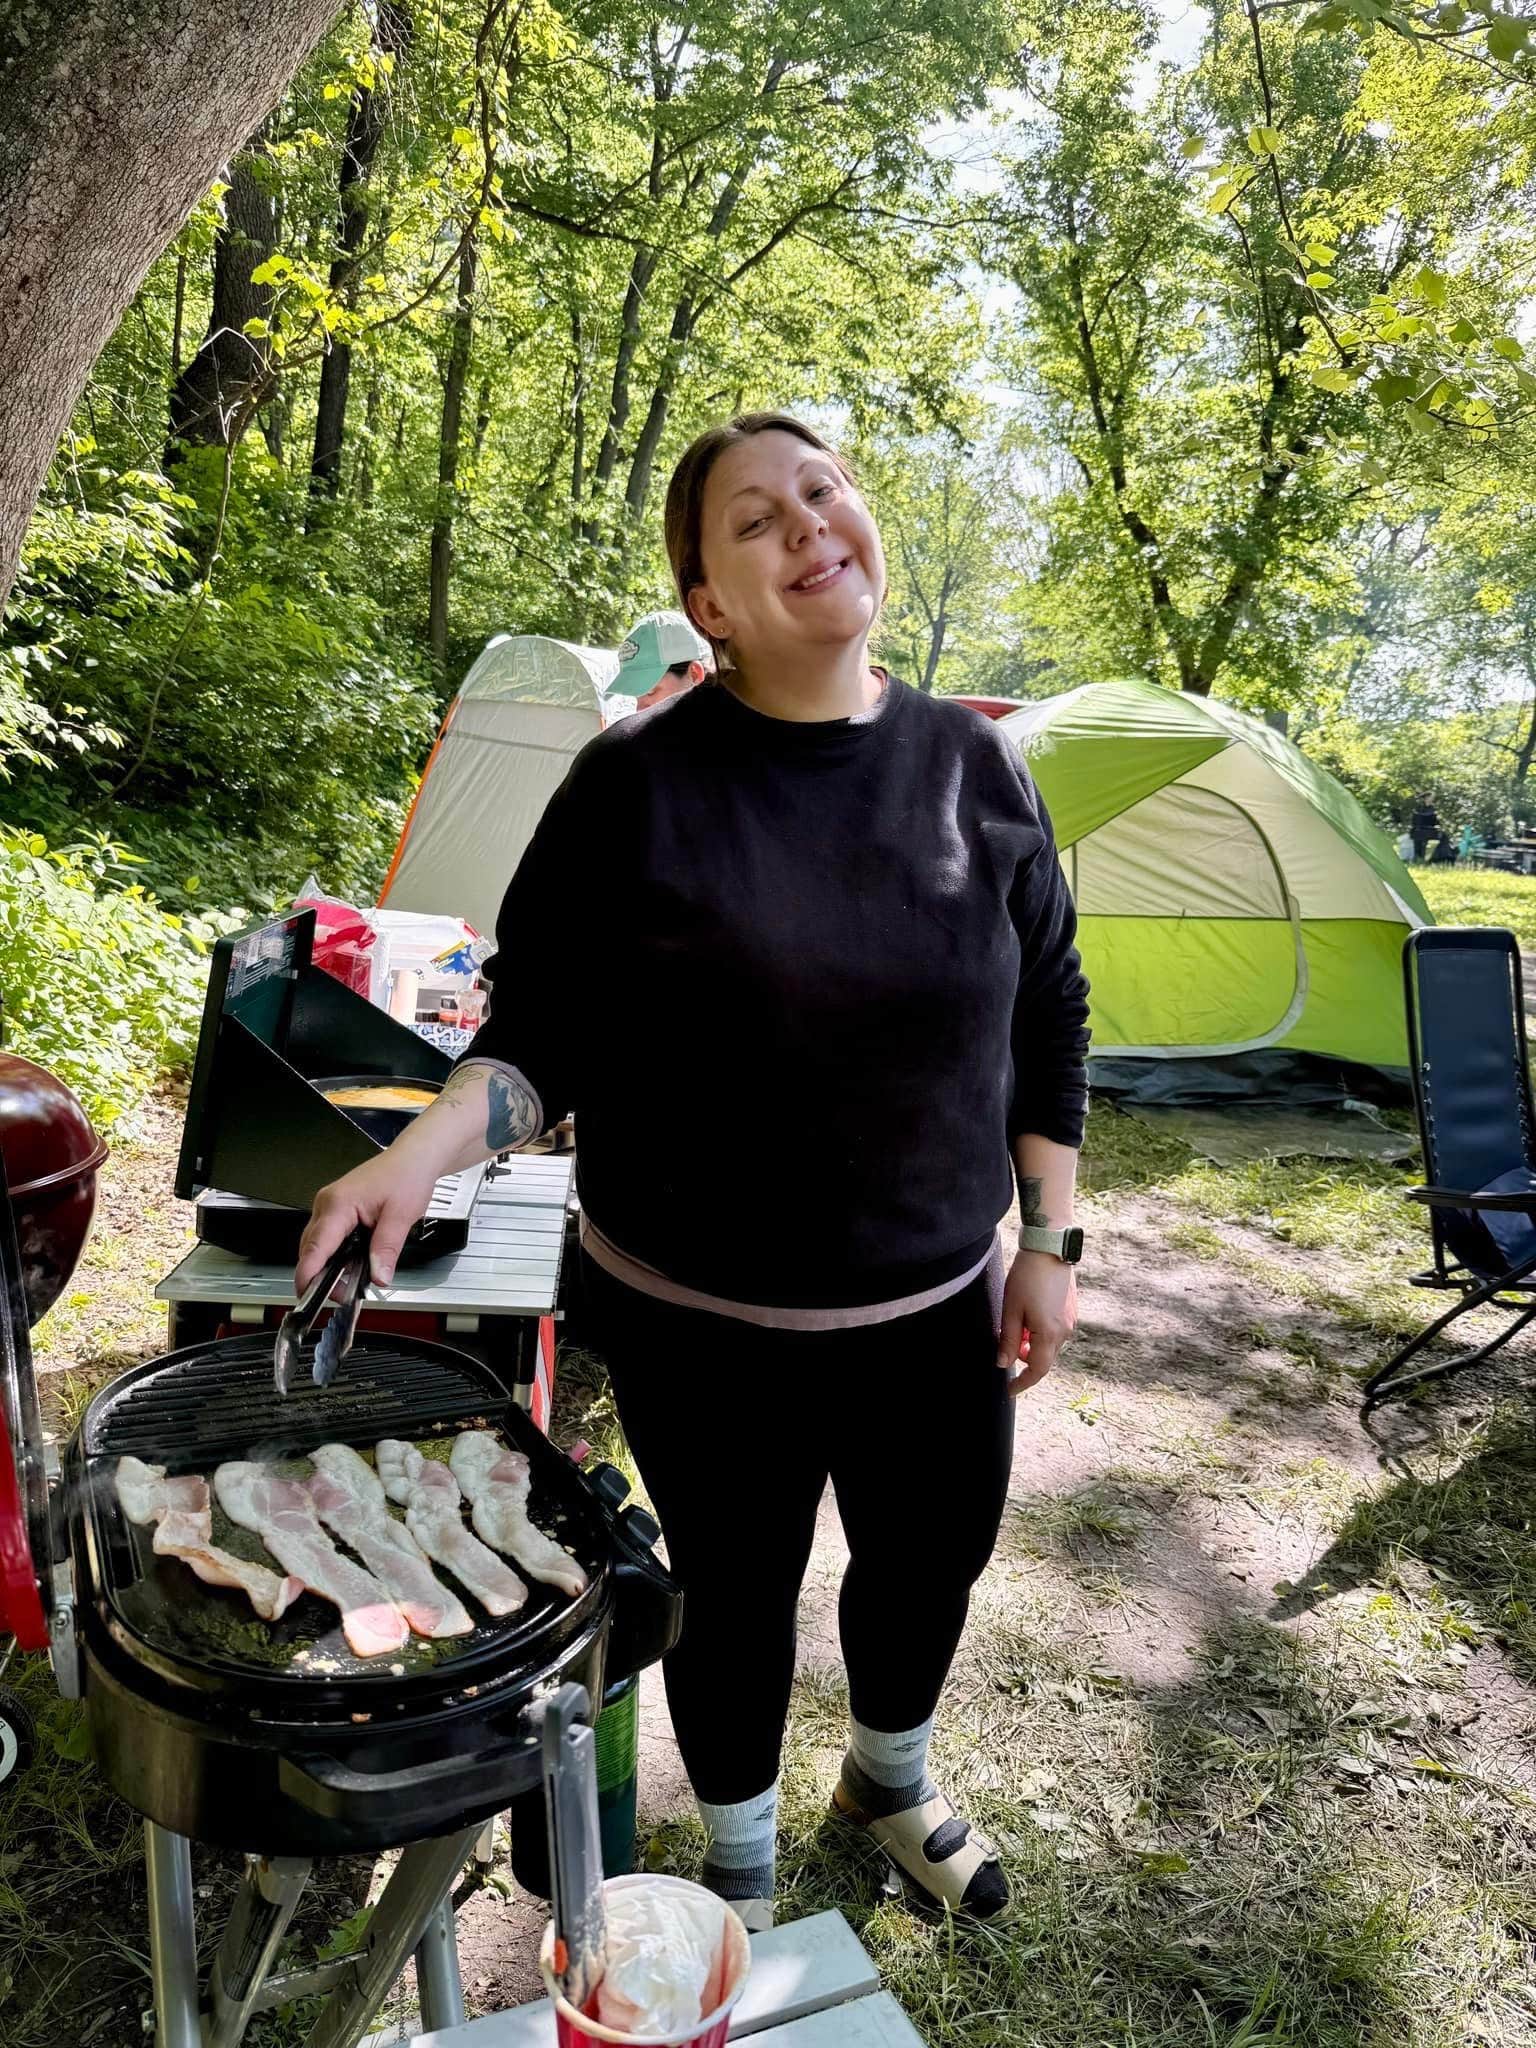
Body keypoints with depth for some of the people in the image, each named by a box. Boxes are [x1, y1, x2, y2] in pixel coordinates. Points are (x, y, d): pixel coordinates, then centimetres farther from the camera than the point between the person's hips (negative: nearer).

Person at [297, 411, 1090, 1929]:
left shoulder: (971, 763, -3)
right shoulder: (637, 783, -12)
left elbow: (1047, 1017, 4)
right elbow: (545, 1030, -7)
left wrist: (1049, 1243, 3)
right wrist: (423, 1153, -25)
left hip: (939, 1304, 4)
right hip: (702, 1321, -3)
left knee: (934, 1558, 21)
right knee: (738, 1590, 16)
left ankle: (890, 1779, 56)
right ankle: (741, 1860, 48)